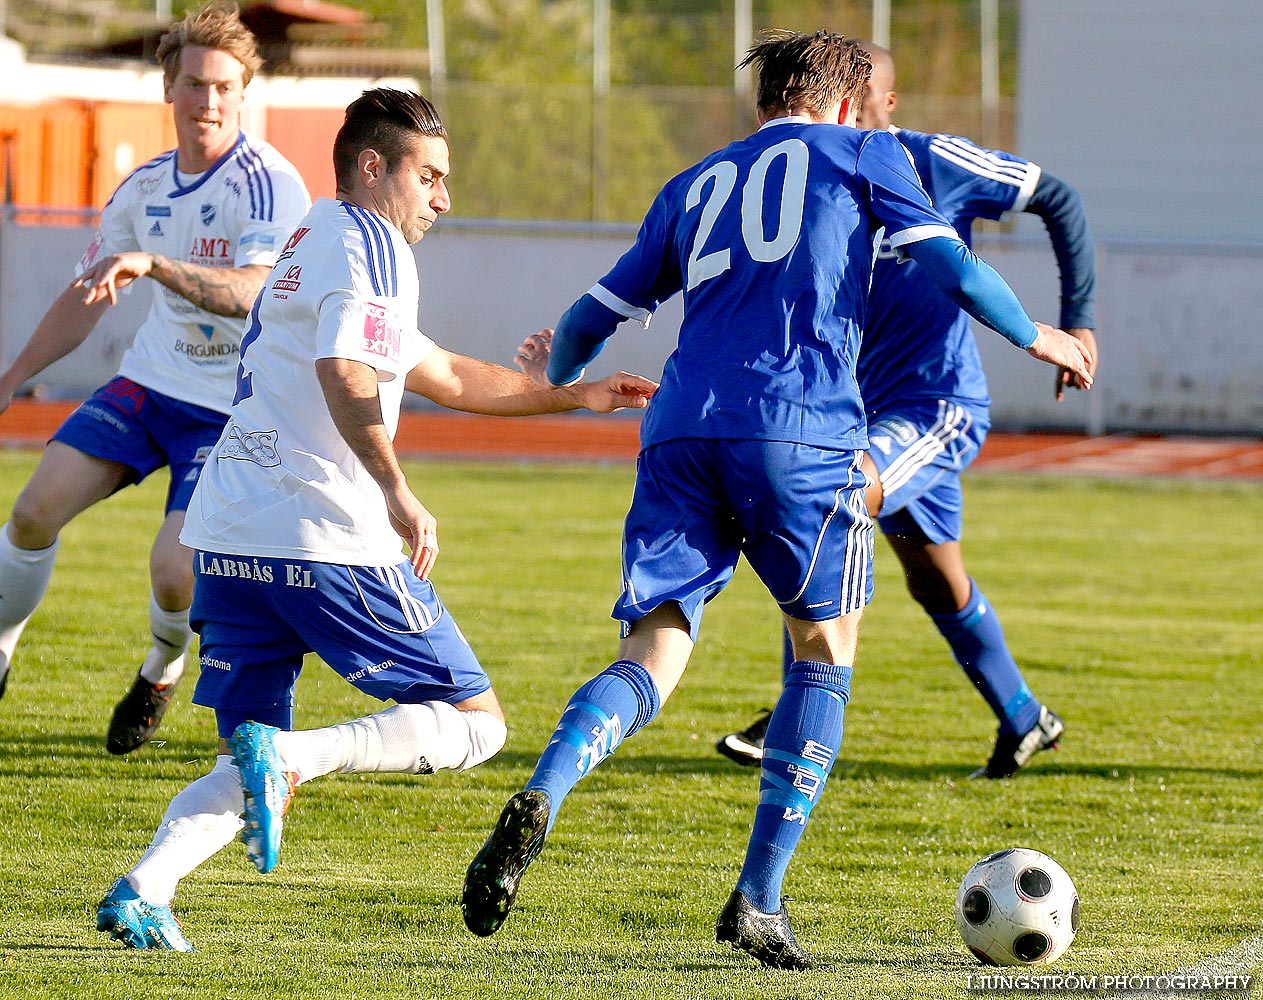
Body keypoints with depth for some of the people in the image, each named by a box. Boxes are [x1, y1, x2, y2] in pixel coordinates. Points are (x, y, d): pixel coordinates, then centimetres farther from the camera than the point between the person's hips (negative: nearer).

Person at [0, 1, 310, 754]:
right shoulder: (146, 187, 5)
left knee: (175, 574, -17)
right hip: (150, 381, 6)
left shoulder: (270, 185, -17)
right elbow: (87, 296, 19)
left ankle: (162, 673, 17)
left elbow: (249, 292, -34)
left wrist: (152, 264, -48)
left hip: (234, 409, -5)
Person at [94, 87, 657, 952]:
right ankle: (291, 756, -20)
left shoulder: (315, 243, 27)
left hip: (225, 534, 9)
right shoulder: (368, 241, -2)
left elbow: (449, 377, 34)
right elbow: (344, 374, -21)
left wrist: (578, 396, 35)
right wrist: (398, 493, -19)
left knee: (248, 771, 12)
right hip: (323, 539, -9)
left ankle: (143, 890, -14)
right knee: (474, 722, 2)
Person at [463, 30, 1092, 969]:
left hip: (680, 435, 3)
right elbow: (949, 263, 6)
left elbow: (593, 315, 28)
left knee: (651, 661, 0)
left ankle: (538, 803, -31)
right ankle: (759, 902, 6)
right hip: (800, 434, -3)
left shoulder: (694, 185, 27)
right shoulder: (862, 153, 16)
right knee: (826, 649, 14)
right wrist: (1037, 337, 23)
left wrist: (560, 371, 51)